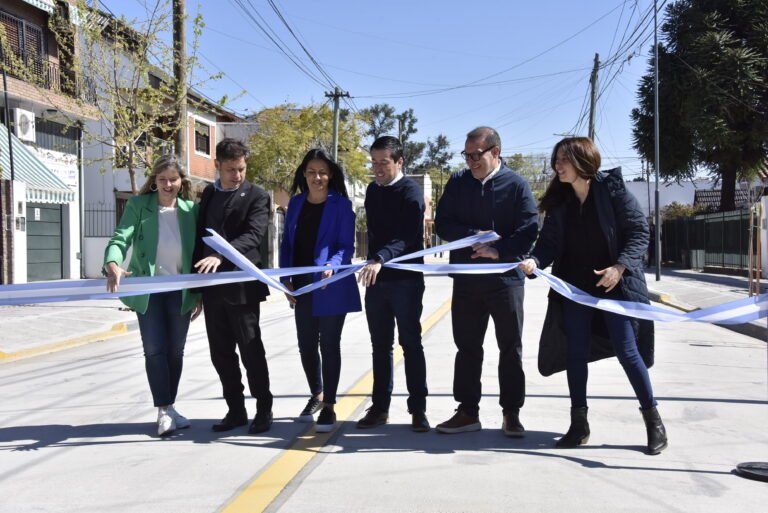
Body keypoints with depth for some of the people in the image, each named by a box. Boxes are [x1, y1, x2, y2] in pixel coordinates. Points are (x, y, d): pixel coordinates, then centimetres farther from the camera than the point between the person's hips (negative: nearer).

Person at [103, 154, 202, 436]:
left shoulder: (191, 209, 1)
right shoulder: (138, 205, -5)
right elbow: (120, 238, -16)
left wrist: (200, 293, 4)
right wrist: (113, 265, -37)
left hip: (180, 290, 2)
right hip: (148, 290, -2)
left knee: (176, 350, 8)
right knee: (155, 349, -5)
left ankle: (169, 407, 23)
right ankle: (164, 409, 4)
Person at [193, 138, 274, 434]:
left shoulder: (257, 196, -3)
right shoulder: (209, 194, 14)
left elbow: (254, 234, -18)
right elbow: (200, 236, 16)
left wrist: (222, 255, -34)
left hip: (241, 285, -5)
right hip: (211, 286, 6)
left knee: (251, 350, 0)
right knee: (221, 353, 10)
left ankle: (264, 410, 13)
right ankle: (235, 410, 21)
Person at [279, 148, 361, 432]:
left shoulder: (341, 204, -6)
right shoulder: (296, 203, 7)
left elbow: (347, 246, -9)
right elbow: (287, 242, 10)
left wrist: (332, 265, -28)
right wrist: (286, 277, 0)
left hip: (331, 287, -5)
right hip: (302, 287, 5)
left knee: (329, 345, 3)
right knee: (306, 345, 14)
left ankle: (329, 406, 14)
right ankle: (316, 394, 35)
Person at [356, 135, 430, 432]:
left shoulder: (410, 192, -10)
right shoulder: (372, 190, 12)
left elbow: (408, 237, -24)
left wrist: (380, 259, -39)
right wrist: (372, 262, 14)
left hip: (405, 279, -6)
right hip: (375, 278, 6)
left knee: (411, 343, 0)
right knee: (380, 345, 10)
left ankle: (418, 409, 9)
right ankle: (380, 407, 18)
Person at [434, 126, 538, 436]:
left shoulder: (516, 185, -4)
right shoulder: (458, 183, 5)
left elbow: (529, 230, -9)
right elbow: (443, 224, 1)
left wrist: (498, 251, -20)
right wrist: (476, 235, -13)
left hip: (506, 278, -3)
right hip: (466, 279, 3)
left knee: (511, 349, 6)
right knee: (467, 346, 9)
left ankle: (511, 413, 18)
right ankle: (468, 412, 19)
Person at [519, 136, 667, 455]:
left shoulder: (612, 189, -8)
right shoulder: (559, 200, 4)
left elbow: (639, 232, -8)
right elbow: (550, 242, -1)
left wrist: (620, 266, -20)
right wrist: (535, 261, -21)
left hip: (615, 285, -4)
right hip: (575, 286, 5)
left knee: (626, 351, -3)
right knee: (576, 354, 7)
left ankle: (653, 420, 15)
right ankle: (579, 424, 19)